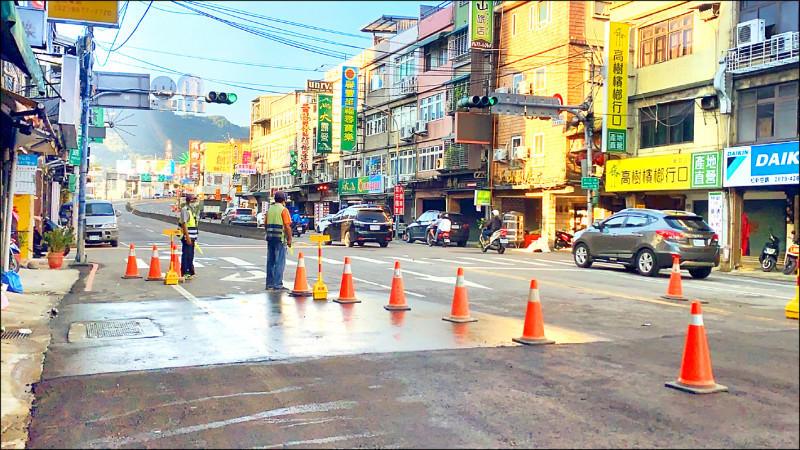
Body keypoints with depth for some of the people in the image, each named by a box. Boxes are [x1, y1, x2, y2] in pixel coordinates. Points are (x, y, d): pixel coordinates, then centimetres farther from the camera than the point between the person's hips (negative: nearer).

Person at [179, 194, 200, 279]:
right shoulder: (185, 210, -12)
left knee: (191, 256, 15)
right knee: (186, 255, -6)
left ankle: (191, 272, 23)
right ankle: (185, 273, -3)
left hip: (192, 237, 10)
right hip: (187, 237, -10)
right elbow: (184, 224, -19)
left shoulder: (192, 210, 18)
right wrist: (187, 237, -24)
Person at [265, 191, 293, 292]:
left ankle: (269, 284, 17)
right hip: (280, 239, -7)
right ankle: (278, 285, -5)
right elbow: (287, 226, -14)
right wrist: (289, 239, -8)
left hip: (270, 238, 7)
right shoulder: (284, 210, -8)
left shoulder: (270, 209, 12)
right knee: (280, 262, -4)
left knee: (270, 262, 12)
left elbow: (265, 225, 16)